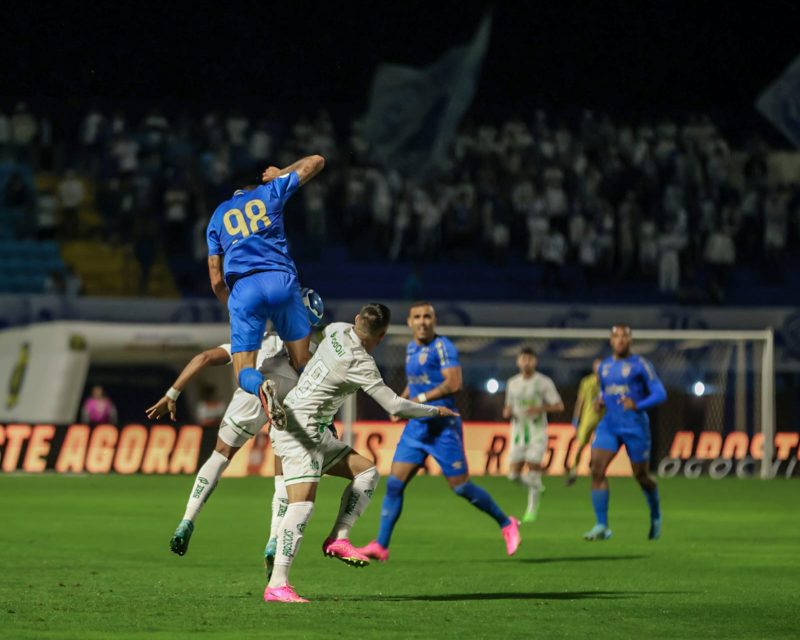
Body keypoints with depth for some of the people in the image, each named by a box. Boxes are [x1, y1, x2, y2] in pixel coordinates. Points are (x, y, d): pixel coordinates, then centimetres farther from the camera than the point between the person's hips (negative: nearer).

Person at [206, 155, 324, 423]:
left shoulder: (217, 218, 24)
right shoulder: (270, 192, 21)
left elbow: (216, 280, 20)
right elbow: (316, 161, 31)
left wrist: (233, 306, 34)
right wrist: (281, 174, 46)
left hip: (242, 289, 0)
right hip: (281, 280, 0)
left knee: (244, 371, 2)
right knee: (302, 360, 10)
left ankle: (260, 387, -33)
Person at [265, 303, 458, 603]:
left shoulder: (338, 331, 4)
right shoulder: (360, 363, -19)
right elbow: (394, 406, -13)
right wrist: (435, 411, 2)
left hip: (316, 432, 10)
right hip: (300, 429, -10)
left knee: (367, 471, 10)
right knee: (303, 503, -20)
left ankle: (338, 539, 0)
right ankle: (277, 586, -26)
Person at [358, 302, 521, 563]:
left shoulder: (442, 346, -10)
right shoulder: (411, 348, 14)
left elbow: (454, 383, -21)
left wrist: (421, 399, -24)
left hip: (443, 426, -7)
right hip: (416, 426, 7)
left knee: (461, 486, -2)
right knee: (394, 483, -3)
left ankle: (506, 524, 17)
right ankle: (380, 546, -1)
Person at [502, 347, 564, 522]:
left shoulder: (544, 383, -4)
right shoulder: (512, 383, 9)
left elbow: (559, 406, -5)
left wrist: (539, 408, -20)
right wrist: (507, 412, -3)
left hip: (537, 432, -4)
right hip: (518, 431, 4)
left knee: (533, 466, -12)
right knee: (513, 474, -2)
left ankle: (532, 508, 2)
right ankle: (535, 487, 28)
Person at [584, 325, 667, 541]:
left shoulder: (640, 365, -4)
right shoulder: (604, 367, 13)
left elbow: (660, 394, -8)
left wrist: (638, 405, -23)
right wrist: (600, 401, 5)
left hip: (635, 426, -4)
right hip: (609, 425, 4)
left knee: (641, 475, 5)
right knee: (597, 470, -14)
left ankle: (656, 515, 34)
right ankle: (602, 526, -14)